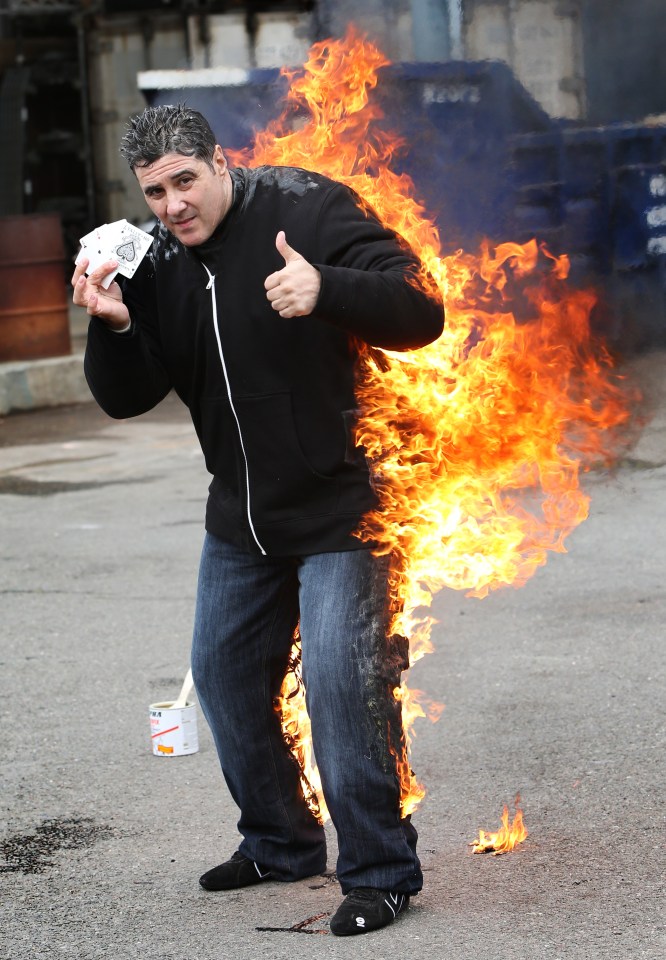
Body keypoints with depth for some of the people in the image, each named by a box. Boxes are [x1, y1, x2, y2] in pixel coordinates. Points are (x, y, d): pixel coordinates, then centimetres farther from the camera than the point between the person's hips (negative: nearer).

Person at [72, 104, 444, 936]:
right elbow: (127, 398, 3)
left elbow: (420, 314, -22)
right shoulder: (157, 259, 2)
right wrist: (111, 326, -18)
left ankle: (380, 871, 2)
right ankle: (280, 843, 34)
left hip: (341, 501, -7)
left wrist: (325, 289, -40)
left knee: (341, 681, -13)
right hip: (241, 515, 7)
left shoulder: (311, 211, -15)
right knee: (223, 673, 15)